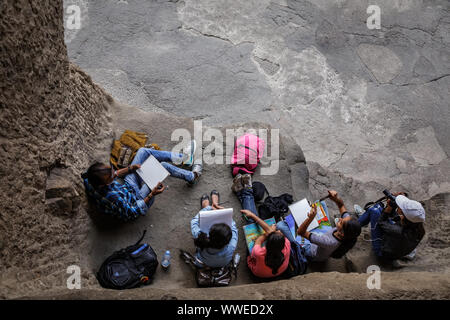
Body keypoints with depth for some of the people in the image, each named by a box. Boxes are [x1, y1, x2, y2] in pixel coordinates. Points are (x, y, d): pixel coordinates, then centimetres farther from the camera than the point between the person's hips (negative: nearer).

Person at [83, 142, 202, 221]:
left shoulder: (89, 180, -22)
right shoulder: (112, 198, -44)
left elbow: (114, 174, -1)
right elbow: (132, 213, -27)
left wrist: (129, 168, -14)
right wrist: (152, 194, -33)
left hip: (127, 185, 7)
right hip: (137, 199, -7)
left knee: (143, 151, 2)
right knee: (163, 166, -14)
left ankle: (182, 157, 20)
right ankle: (192, 177, 17)